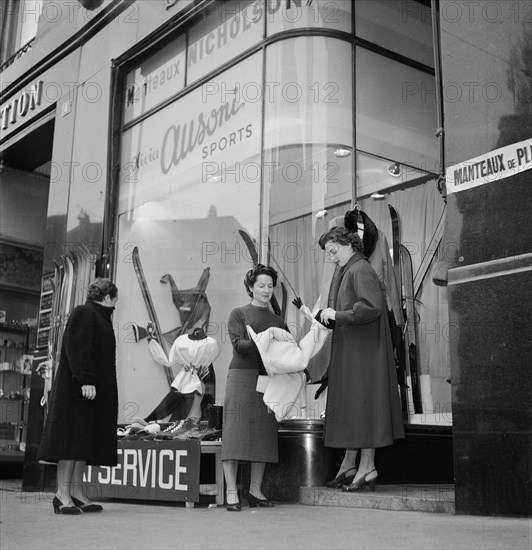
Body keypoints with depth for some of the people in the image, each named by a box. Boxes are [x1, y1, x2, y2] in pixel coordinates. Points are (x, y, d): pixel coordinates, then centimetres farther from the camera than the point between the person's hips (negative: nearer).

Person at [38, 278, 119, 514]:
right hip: (77, 388, -10)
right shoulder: (83, 313, -7)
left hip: (96, 391, 10)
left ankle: (76, 492, 9)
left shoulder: (100, 318, 23)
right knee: (73, 436, -11)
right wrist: (85, 379, -26)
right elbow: (78, 348, -19)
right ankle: (63, 493, -11)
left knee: (85, 440, 7)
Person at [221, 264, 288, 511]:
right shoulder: (239, 314, 7)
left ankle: (255, 490, 10)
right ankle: (231, 492, -3)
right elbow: (237, 344, -7)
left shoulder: (278, 321, 18)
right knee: (236, 431, -7)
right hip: (242, 376, -4)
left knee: (264, 433, 2)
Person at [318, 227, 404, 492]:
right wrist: (328, 316, 3)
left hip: (363, 350, -10)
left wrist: (337, 315, -19)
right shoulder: (343, 272, 16)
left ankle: (367, 467, 4)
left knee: (361, 402, -4)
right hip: (349, 350, 10)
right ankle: (349, 464, 19)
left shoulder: (360, 271, -14)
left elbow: (371, 307, -27)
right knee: (349, 404, 12)